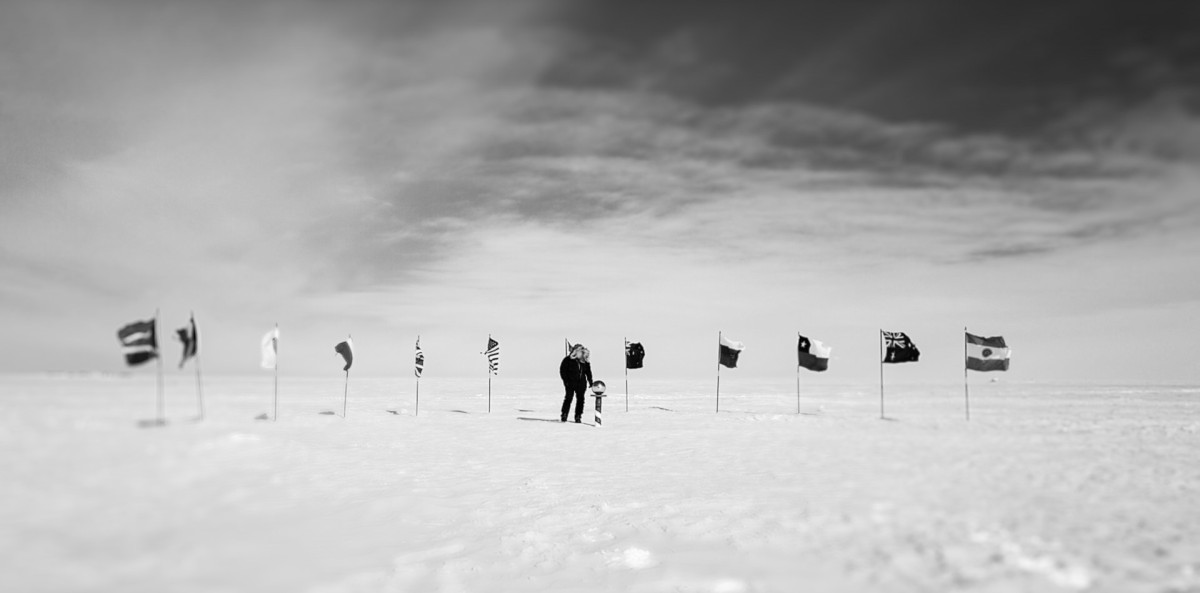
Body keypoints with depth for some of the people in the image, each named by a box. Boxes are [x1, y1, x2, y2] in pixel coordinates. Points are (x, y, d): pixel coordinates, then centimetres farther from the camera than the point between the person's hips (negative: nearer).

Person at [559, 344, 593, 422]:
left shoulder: (585, 361, 9)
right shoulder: (568, 359, -3)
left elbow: (588, 372, 16)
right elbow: (562, 370, -3)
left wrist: (590, 381, 9)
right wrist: (565, 380, -9)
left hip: (581, 383, 4)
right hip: (571, 383, -4)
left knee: (580, 399, 3)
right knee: (568, 398, -8)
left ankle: (578, 417, 11)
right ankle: (564, 416, -2)